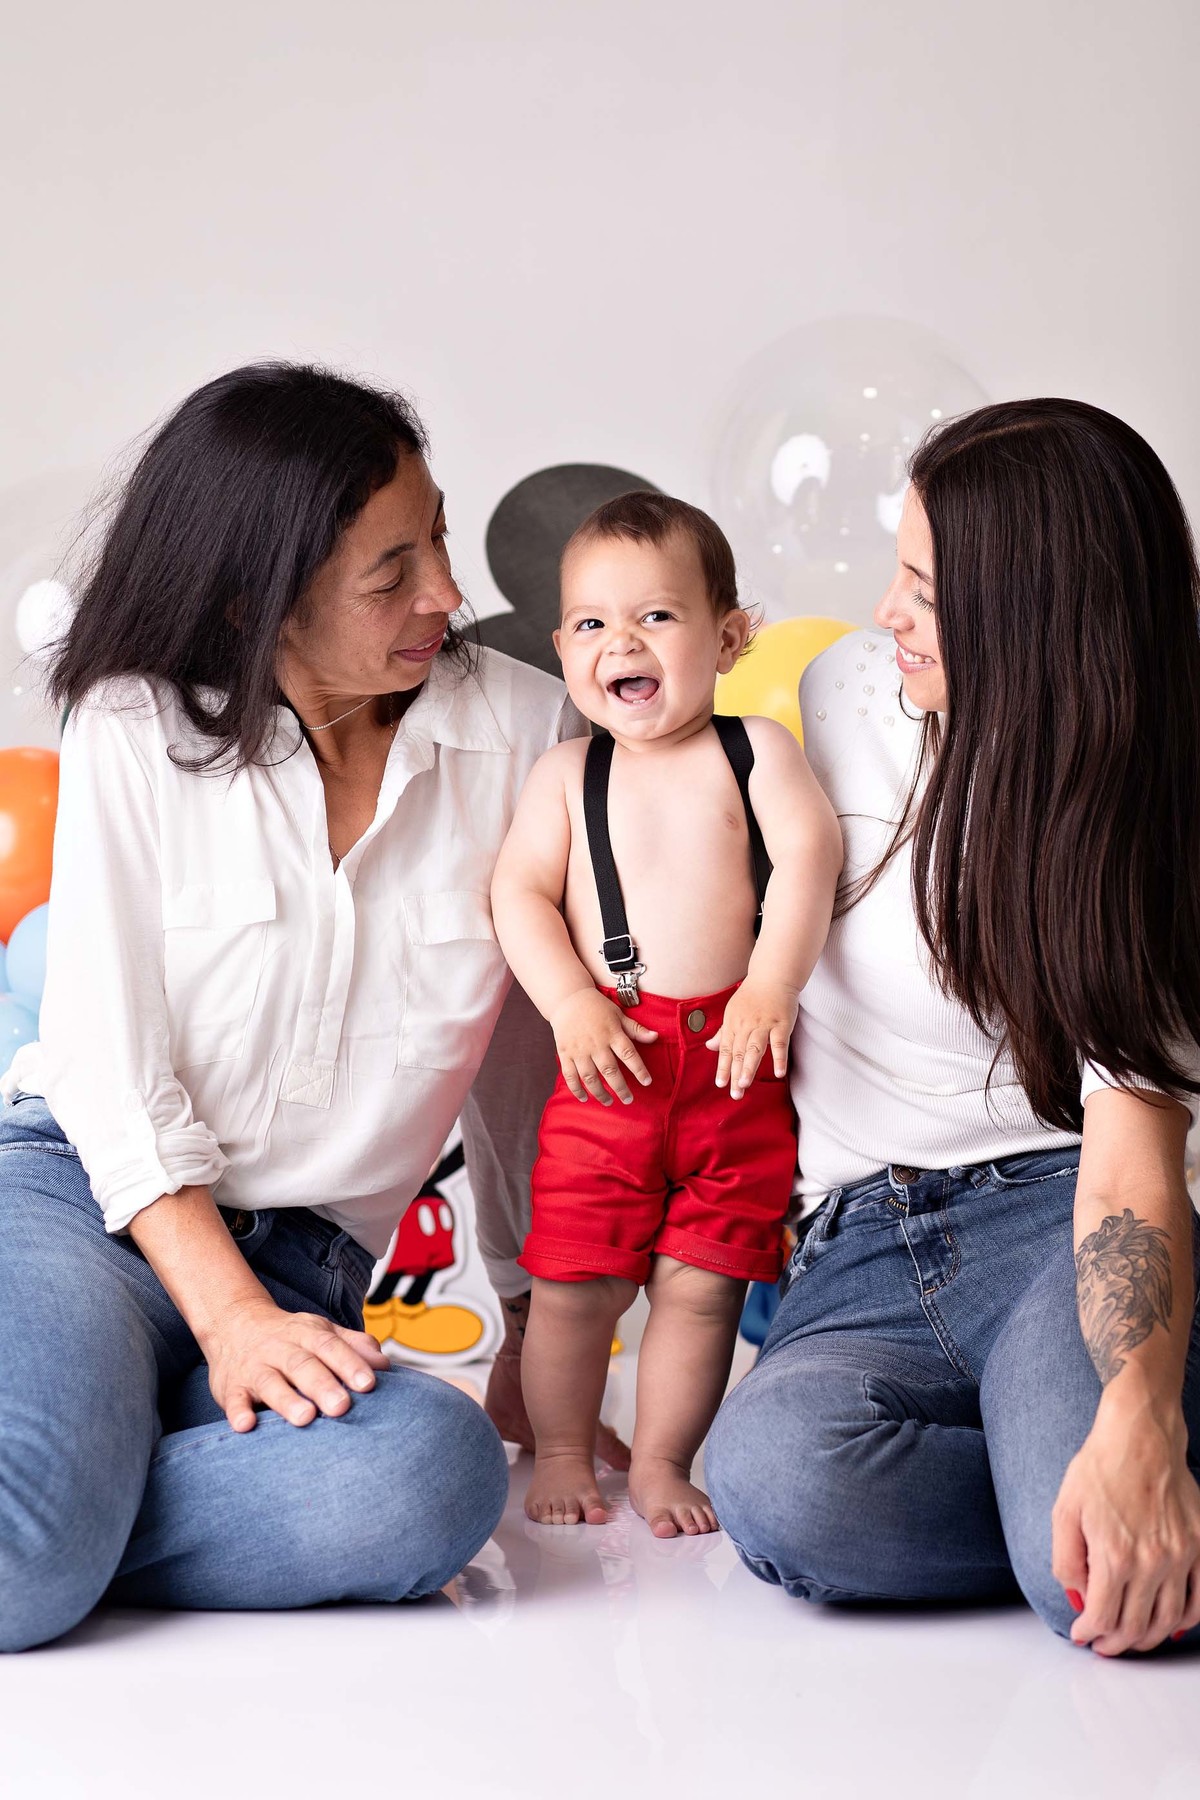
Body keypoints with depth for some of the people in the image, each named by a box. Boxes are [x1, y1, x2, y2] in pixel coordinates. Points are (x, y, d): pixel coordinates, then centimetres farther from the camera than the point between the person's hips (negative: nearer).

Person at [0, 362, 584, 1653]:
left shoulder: (520, 730, 3)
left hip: (301, 1272, 4)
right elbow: (109, 1063, -5)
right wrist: (229, 1317, -17)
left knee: (439, 1476, -33)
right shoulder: (136, 731, -1)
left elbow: (530, 1048, 11)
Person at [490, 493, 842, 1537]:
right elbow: (519, 892, 0)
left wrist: (771, 988, -19)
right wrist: (571, 1004, -14)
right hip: (611, 1057, 0)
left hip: (737, 1058, 0)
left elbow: (807, 856, -8)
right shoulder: (567, 775, 6)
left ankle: (662, 1462, 22)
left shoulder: (755, 752, 3)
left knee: (702, 1284, 5)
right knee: (577, 1281, 2)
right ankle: (562, 1455, 23)